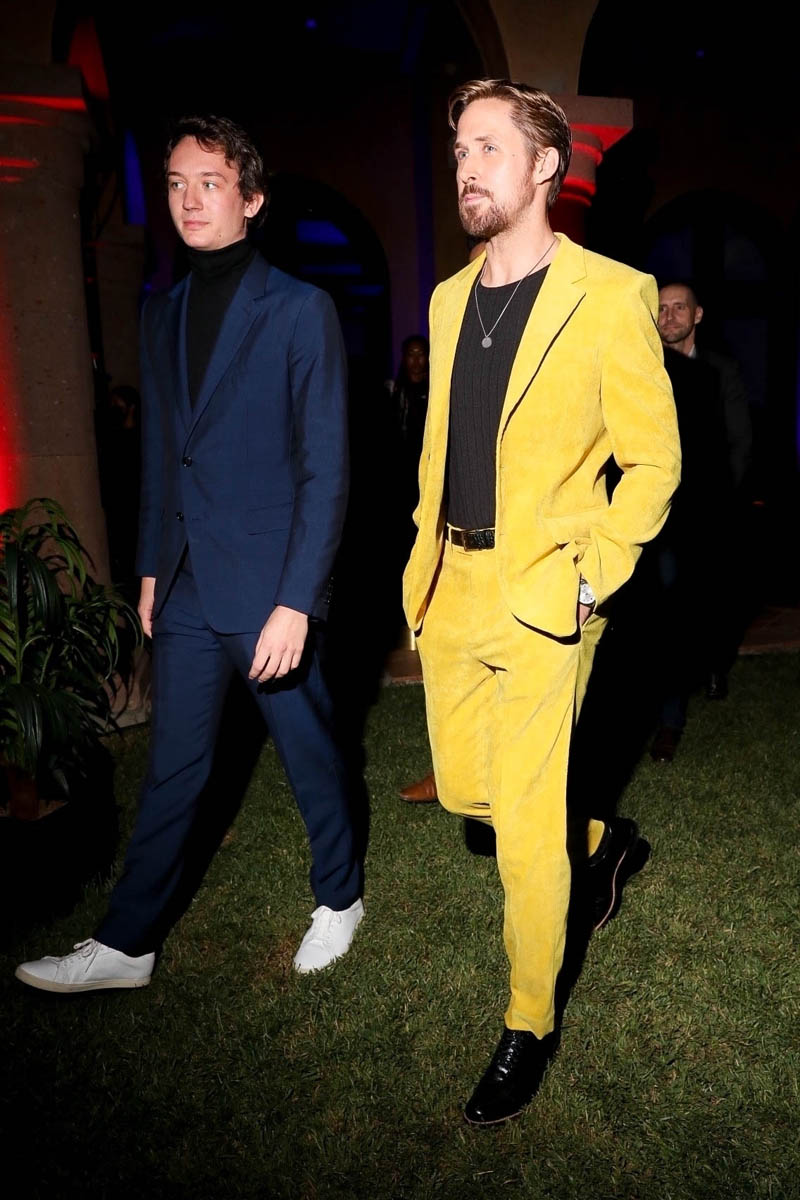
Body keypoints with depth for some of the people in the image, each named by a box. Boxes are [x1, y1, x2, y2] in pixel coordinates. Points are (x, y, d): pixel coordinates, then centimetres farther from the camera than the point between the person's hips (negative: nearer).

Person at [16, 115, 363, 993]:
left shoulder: (301, 311, -7)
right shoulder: (162, 315, 11)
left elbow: (325, 469, -11)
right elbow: (158, 454, 16)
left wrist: (297, 601, -16)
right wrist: (152, 569, 13)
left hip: (270, 591, -5)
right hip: (186, 591, 5)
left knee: (311, 756, 13)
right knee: (171, 772, 13)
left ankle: (338, 898, 37)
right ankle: (127, 944, 27)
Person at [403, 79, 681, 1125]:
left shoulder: (610, 297, -8)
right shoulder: (450, 300, 12)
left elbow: (655, 460, -5)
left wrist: (592, 578, -12)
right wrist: (427, 553, 11)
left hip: (542, 600, -7)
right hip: (449, 587, 7)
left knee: (526, 830, 1)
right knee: (461, 787, 17)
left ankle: (530, 1025, 24)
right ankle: (604, 839, 45)